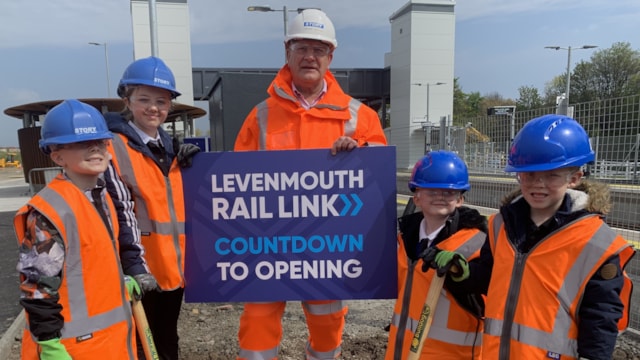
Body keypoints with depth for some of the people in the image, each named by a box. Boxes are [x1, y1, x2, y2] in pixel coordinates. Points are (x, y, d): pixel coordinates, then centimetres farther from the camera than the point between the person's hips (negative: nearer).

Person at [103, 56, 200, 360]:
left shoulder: (168, 147, 12)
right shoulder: (114, 147, -10)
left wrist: (184, 164, 2)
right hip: (141, 267, -6)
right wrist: (135, 262, -23)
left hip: (173, 262, 7)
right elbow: (121, 210, -17)